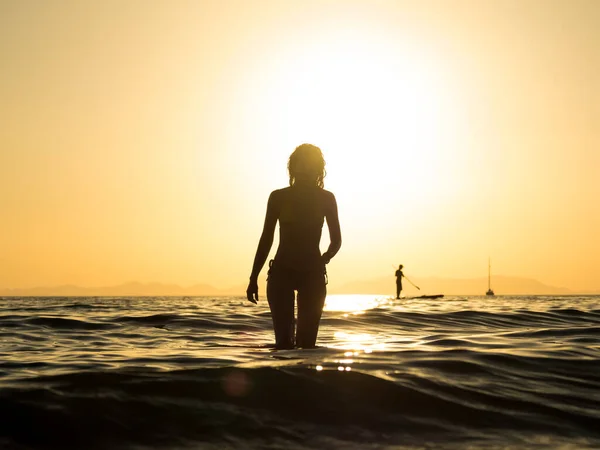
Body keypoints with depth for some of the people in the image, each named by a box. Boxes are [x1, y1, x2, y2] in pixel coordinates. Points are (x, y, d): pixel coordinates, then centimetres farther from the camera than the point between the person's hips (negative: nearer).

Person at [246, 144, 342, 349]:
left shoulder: (326, 199, 4)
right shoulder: (278, 197, 4)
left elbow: (336, 240, 10)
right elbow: (266, 238, 9)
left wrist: (324, 259, -7)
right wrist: (254, 277, 7)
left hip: (313, 273, 0)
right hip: (281, 272, 0)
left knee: (306, 341, -4)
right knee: (283, 339, -10)